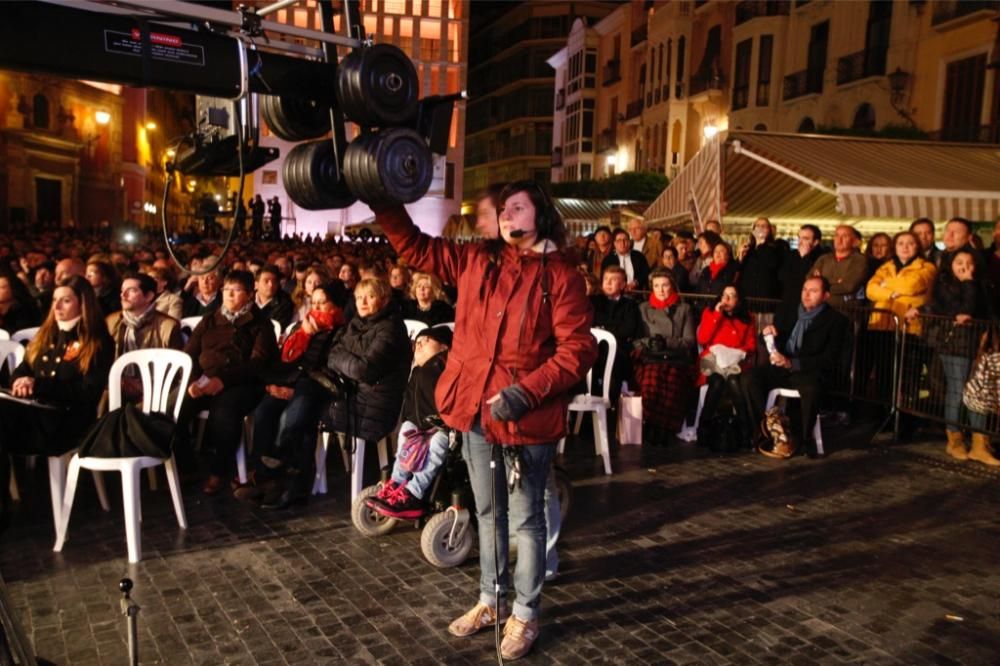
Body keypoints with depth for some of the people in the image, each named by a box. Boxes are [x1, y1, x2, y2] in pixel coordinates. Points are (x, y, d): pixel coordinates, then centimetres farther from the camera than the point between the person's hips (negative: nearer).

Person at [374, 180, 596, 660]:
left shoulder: (560, 275, -7)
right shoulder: (476, 260, 8)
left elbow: (578, 348, -13)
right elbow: (415, 247, 12)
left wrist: (528, 391, -22)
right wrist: (385, 204, -1)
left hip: (528, 416, -5)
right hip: (476, 408, 5)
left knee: (525, 518, 8)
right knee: (488, 513, 19)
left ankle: (524, 614, 25)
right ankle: (490, 600, 37)